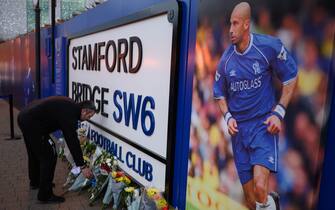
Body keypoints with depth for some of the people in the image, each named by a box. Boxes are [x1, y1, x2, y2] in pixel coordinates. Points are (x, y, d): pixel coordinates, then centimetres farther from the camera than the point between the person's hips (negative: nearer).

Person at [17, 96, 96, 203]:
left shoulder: (70, 106, 7)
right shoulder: (69, 113, -20)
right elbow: (72, 141, -20)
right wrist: (82, 166, -15)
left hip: (25, 117, 11)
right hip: (32, 123, -11)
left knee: (34, 152, 27)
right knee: (49, 156, -3)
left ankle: (35, 181, 48)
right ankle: (45, 195, 7)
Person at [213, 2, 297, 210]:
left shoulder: (269, 46, -9)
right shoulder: (225, 60, 1)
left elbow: (291, 78, 2)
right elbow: (220, 94, 14)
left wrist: (279, 112, -7)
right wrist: (228, 117, -3)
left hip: (264, 125, -3)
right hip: (239, 129, 4)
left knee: (260, 187, -21)